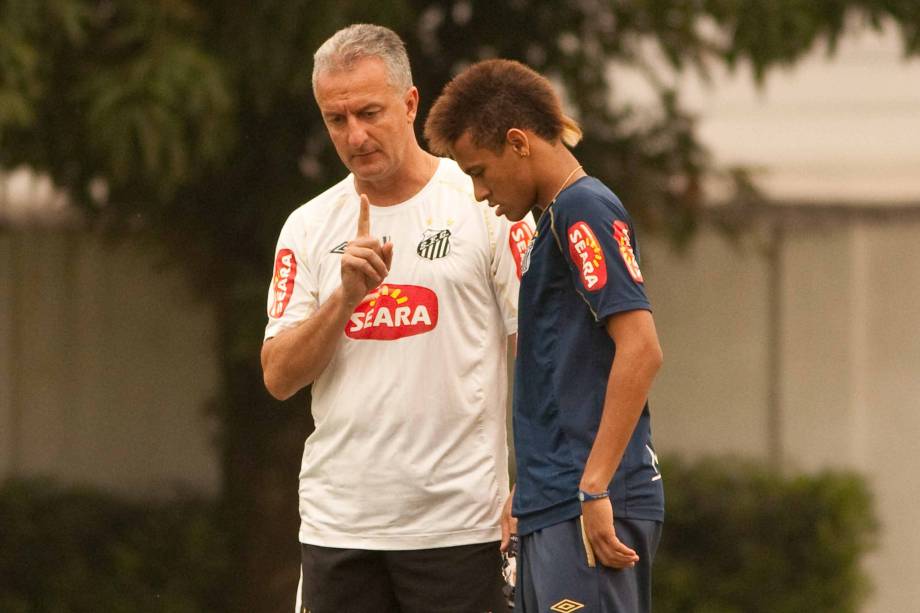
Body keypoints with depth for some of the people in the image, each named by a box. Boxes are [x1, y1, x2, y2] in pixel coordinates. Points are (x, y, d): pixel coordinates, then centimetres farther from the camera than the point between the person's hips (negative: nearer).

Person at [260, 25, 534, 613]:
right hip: (337, 520, 3)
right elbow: (279, 377, 4)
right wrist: (347, 295, -12)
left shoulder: (485, 203, 0)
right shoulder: (308, 228, 10)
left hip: (458, 520, -3)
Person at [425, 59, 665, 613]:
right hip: (550, 507, 10)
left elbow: (640, 349, -19)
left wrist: (594, 488, -21)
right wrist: (524, 497, 23)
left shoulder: (583, 209, -9)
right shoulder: (556, 219, 21)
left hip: (587, 511, -10)